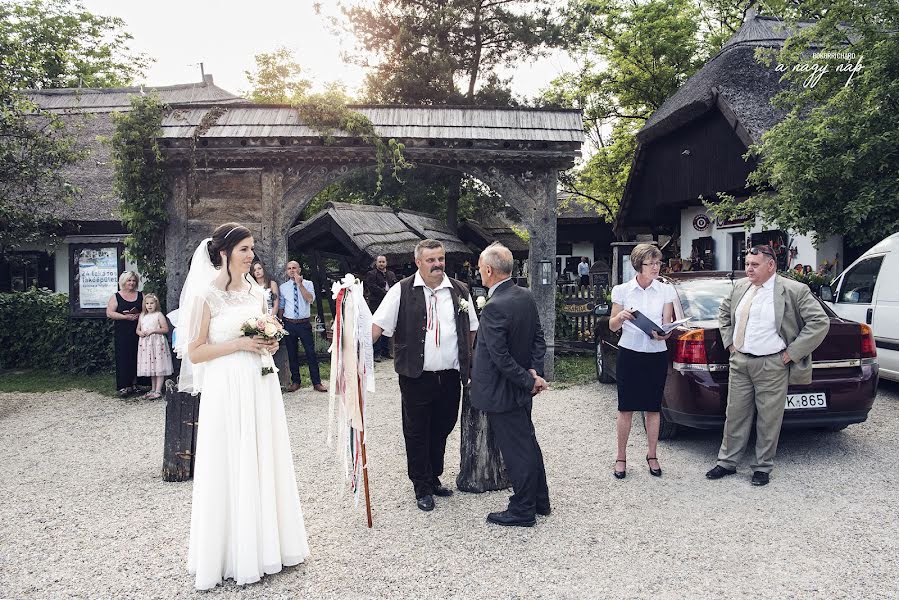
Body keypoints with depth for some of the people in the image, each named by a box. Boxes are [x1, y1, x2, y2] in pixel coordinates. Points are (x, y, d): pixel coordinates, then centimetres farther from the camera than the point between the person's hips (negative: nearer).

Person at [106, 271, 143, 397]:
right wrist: (126, 316, -14)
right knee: (123, 358, -4)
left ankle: (134, 384, 10)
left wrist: (139, 315, -10)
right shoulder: (116, 296, 5)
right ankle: (123, 386, -3)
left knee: (136, 358, 2)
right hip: (122, 333, -2)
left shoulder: (141, 296, 12)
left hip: (137, 331, 2)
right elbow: (109, 313, -4)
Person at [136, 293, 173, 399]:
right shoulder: (142, 316, 13)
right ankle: (153, 389, 20)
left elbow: (165, 329, -9)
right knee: (150, 367, 12)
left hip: (157, 343, -6)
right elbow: (138, 329, 17)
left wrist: (153, 331, -17)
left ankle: (158, 391, -4)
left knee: (159, 367, -6)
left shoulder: (159, 315, -4)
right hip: (145, 344, 6)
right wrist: (140, 333, -5)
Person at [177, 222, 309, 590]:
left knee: (264, 464, 13)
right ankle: (232, 552, 19)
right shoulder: (206, 295, -8)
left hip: (261, 387, 6)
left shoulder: (257, 293, 9)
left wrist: (269, 345, 0)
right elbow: (195, 352, -10)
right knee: (230, 470, 3)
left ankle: (265, 544, 28)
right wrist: (239, 344, -16)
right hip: (227, 391, -6)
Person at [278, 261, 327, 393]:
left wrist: (300, 284, -19)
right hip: (289, 324, 2)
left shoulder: (308, 284, 0)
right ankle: (295, 382, 22)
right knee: (292, 354, 9)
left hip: (304, 323, -2)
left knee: (311, 353, -2)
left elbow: (310, 299, -16)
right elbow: (281, 306, 11)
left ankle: (317, 383, 6)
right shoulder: (283, 287, 6)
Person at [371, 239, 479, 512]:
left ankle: (433, 478, 35)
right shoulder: (402, 291, -4)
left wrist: (474, 366, 11)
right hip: (416, 379, -3)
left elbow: (472, 330, 14)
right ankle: (422, 488, 22)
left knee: (441, 430, 16)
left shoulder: (459, 291, 7)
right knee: (417, 433, 6)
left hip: (450, 377, 4)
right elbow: (378, 324, -7)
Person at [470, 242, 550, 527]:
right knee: (527, 442, 20)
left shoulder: (494, 307, -25)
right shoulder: (526, 296, 1)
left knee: (516, 450, 4)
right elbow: (538, 338, 6)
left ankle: (522, 511, 19)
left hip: (502, 391, -9)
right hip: (521, 388, 9)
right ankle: (539, 500, 35)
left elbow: (501, 358, -25)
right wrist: (534, 371, -2)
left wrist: (529, 381, -15)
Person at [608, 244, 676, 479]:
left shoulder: (666, 291, 2)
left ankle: (652, 456, 25)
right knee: (625, 408, 2)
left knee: (653, 408, 10)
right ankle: (621, 458, 15)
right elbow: (612, 326, 4)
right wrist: (620, 317, -19)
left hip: (657, 355, 1)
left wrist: (662, 334, -22)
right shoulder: (622, 290, -1)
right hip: (629, 353, -1)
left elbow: (668, 324, 1)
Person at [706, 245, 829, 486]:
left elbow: (820, 322, -11)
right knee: (735, 414, 10)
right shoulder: (740, 286, 7)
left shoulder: (794, 291, -9)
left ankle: (762, 468, 19)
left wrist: (791, 353, -12)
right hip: (739, 362, 5)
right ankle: (727, 462, 21)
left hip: (771, 366, -5)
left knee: (768, 419, 5)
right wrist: (729, 342, 12)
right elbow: (724, 312, 23)